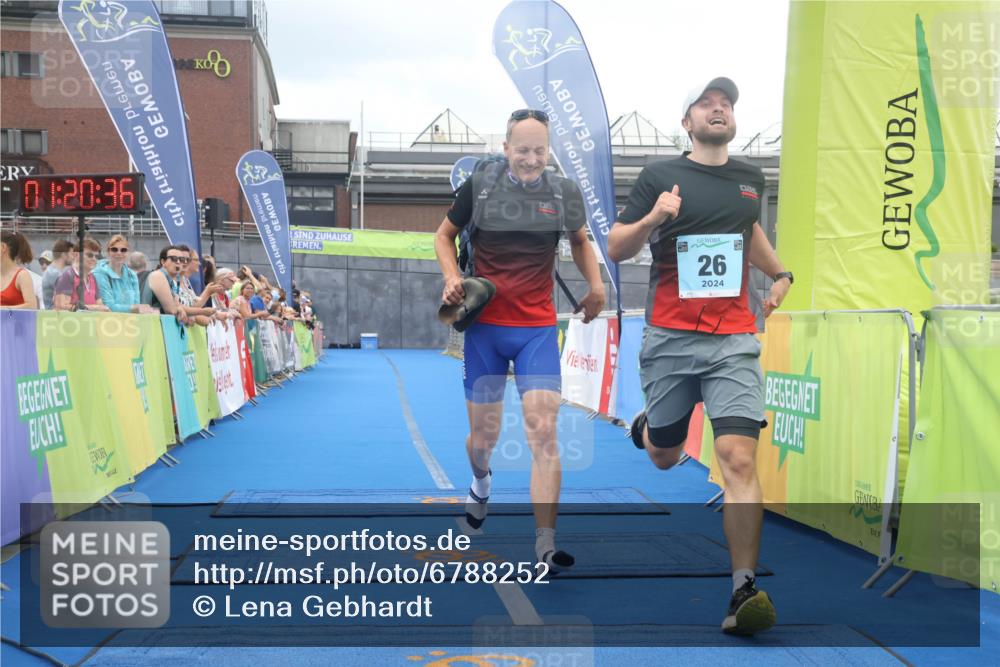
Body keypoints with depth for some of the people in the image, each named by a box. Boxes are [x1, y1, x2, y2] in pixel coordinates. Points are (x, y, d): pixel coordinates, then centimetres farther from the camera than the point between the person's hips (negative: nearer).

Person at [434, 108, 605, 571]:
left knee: (543, 433, -13)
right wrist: (452, 277, -8)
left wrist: (595, 284, 3)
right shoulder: (479, 186, -3)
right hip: (484, 326, 0)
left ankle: (545, 546, -11)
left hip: (538, 329, 0)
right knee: (483, 435, 9)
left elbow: (580, 240, 20)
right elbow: (444, 236, 11)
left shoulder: (563, 192, 1)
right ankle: (481, 482, 46)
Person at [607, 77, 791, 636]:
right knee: (664, 458, 13)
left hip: (735, 341, 1)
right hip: (670, 338, -1)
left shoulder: (751, 179, 13)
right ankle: (649, 427, 51)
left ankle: (745, 589, -12)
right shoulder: (660, 176, 1)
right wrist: (653, 218, -19)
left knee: (739, 456, -14)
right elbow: (616, 249, -1)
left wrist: (781, 275, 21)